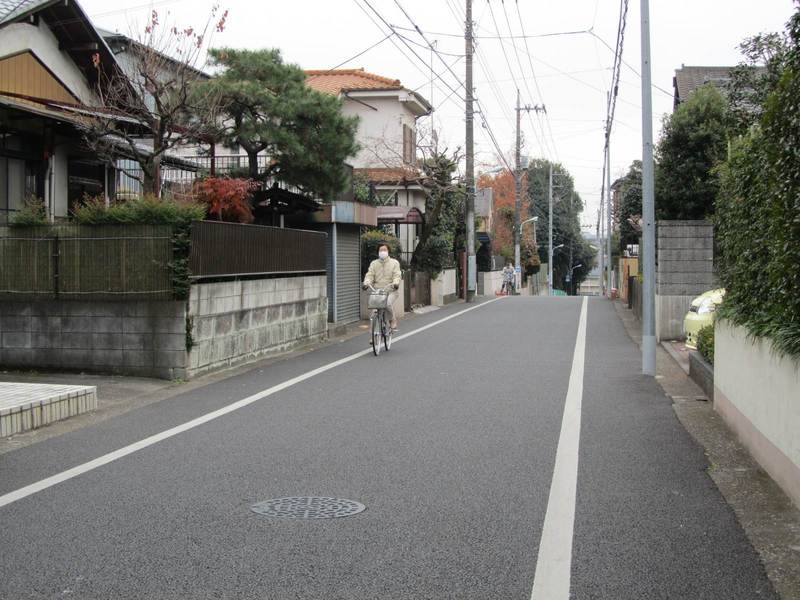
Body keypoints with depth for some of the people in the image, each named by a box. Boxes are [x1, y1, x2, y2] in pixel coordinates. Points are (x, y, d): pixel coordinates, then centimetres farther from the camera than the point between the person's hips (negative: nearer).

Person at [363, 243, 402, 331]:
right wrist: (366, 283, -19)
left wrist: (396, 283, -26)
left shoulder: (394, 262, 8)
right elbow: (369, 275, 3)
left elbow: (397, 275, -4)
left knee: (388, 303, -31)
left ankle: (393, 321, -7)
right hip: (377, 291, 3)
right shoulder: (374, 263, 15)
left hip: (391, 291, -3)